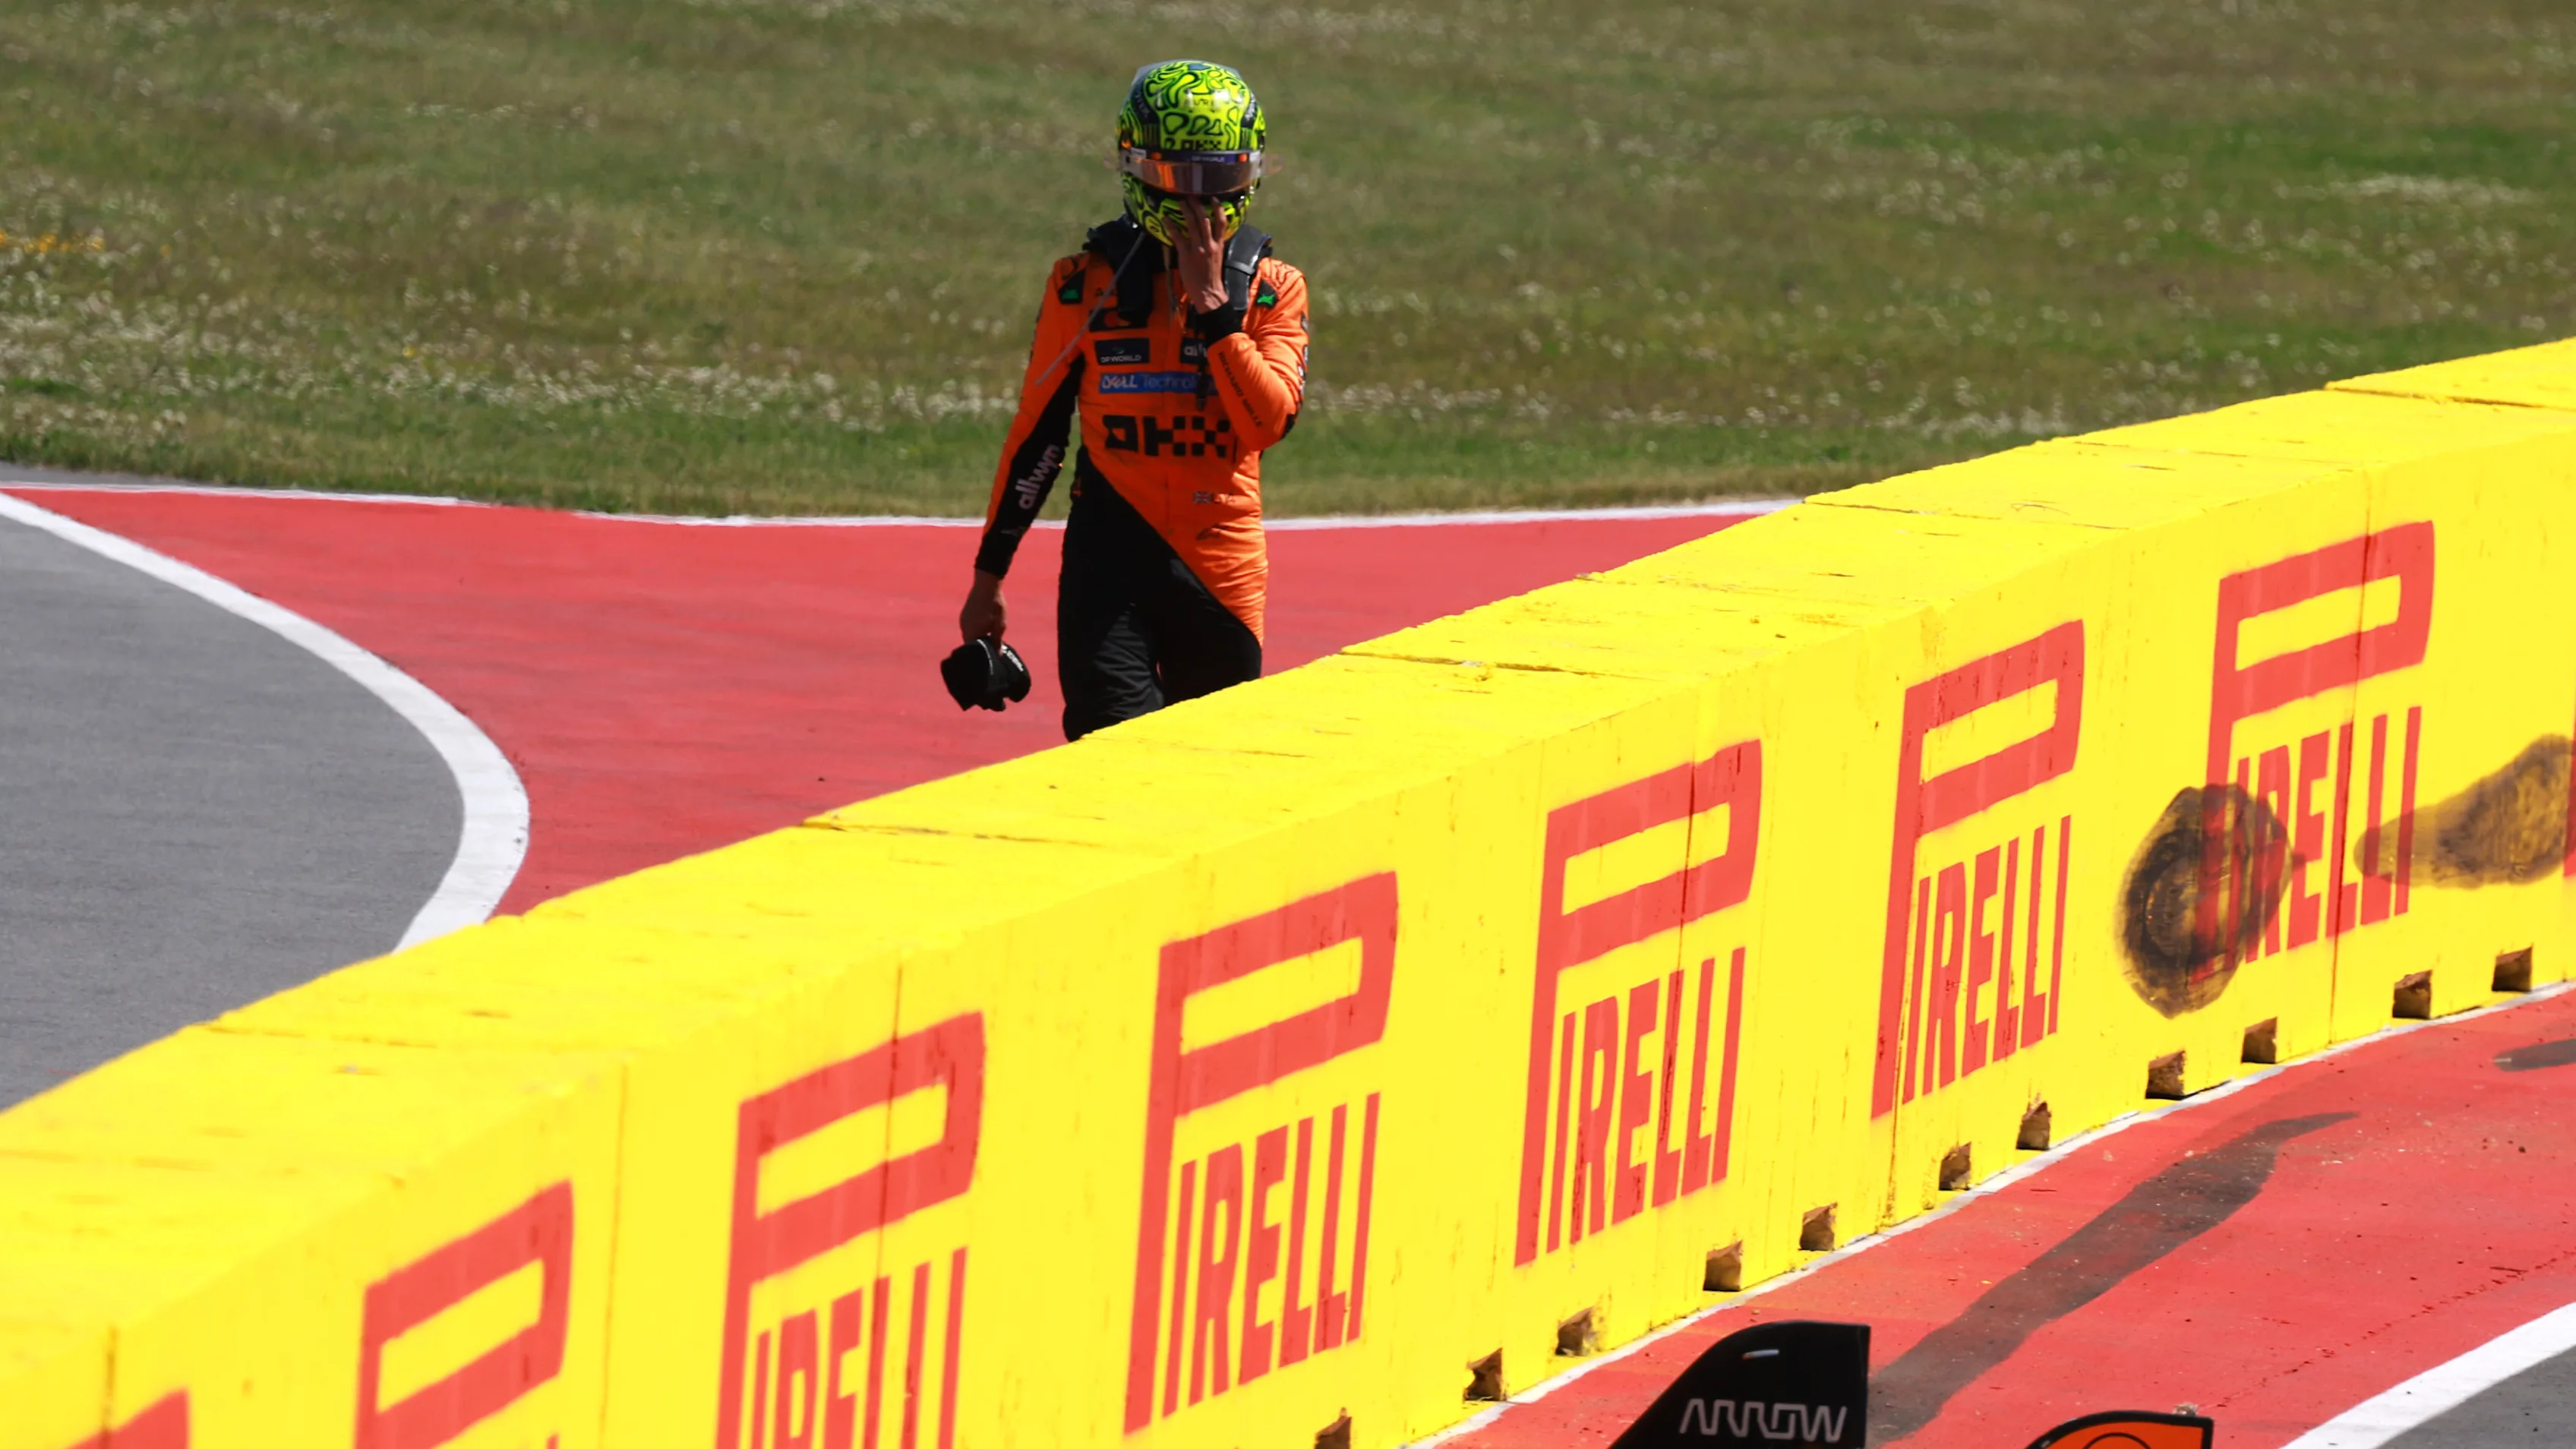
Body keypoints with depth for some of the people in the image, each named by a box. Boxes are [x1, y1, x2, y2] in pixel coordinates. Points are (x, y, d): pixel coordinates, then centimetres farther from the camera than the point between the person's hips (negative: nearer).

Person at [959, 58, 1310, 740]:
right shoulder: (1086, 284, 2)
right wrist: (990, 573, 9)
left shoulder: (1272, 291, 3)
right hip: (1111, 563, -1)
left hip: (1221, 573, 2)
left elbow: (1271, 421, -13)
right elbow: (1036, 431, 8)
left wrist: (1212, 301, -16)